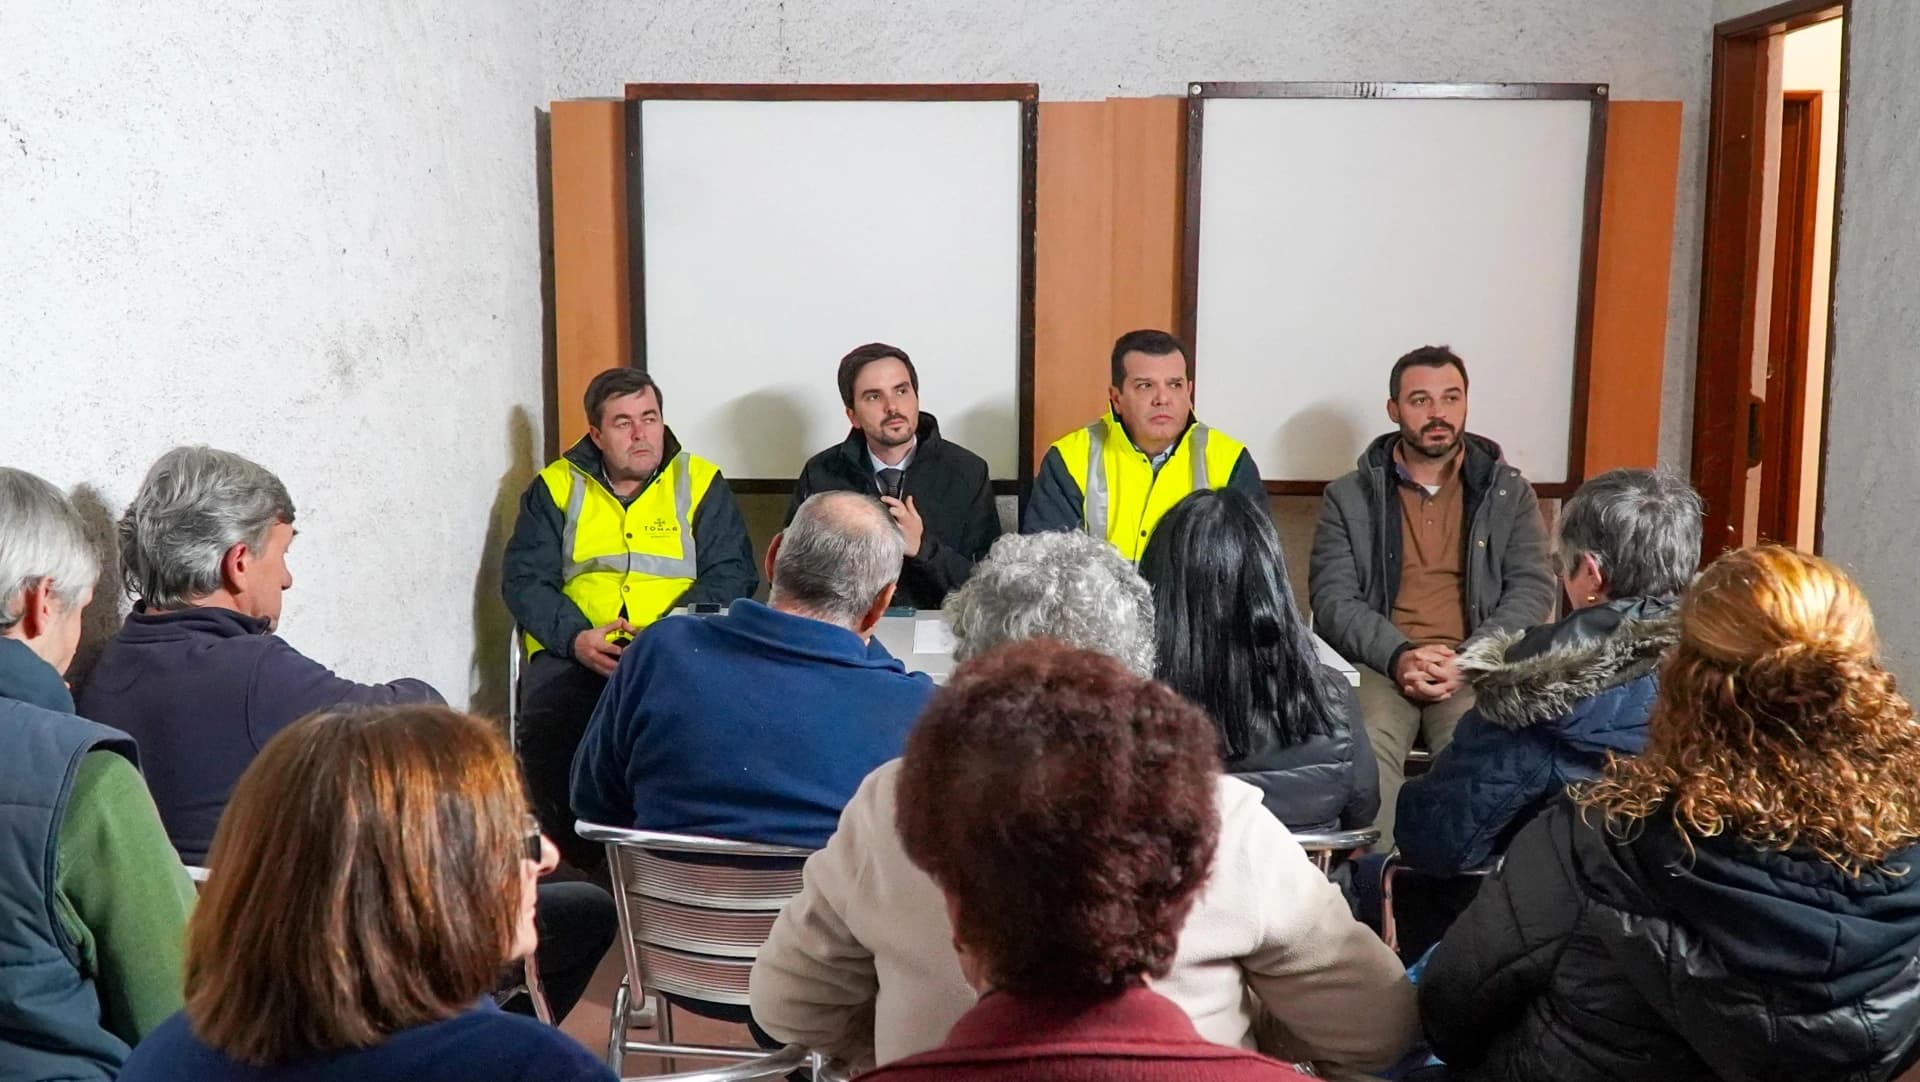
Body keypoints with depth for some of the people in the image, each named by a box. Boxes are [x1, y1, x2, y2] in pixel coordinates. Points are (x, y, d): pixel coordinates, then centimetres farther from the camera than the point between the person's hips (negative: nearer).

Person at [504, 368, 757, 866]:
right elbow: (523, 578, 7)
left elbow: (731, 574, 4)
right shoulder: (556, 487, 14)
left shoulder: (700, 483, 12)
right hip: (574, 653, 1)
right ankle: (579, 860, -8)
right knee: (545, 727, -29)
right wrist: (576, 637, -12)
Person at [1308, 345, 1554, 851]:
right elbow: (1332, 598, 4)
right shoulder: (1348, 497, 14)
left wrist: (1468, 660, -10)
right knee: (1367, 744, -33)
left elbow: (1533, 588, 6)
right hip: (1376, 664, 0)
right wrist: (1398, 655, -15)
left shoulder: (1509, 492, 16)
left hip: (1476, 670, 0)